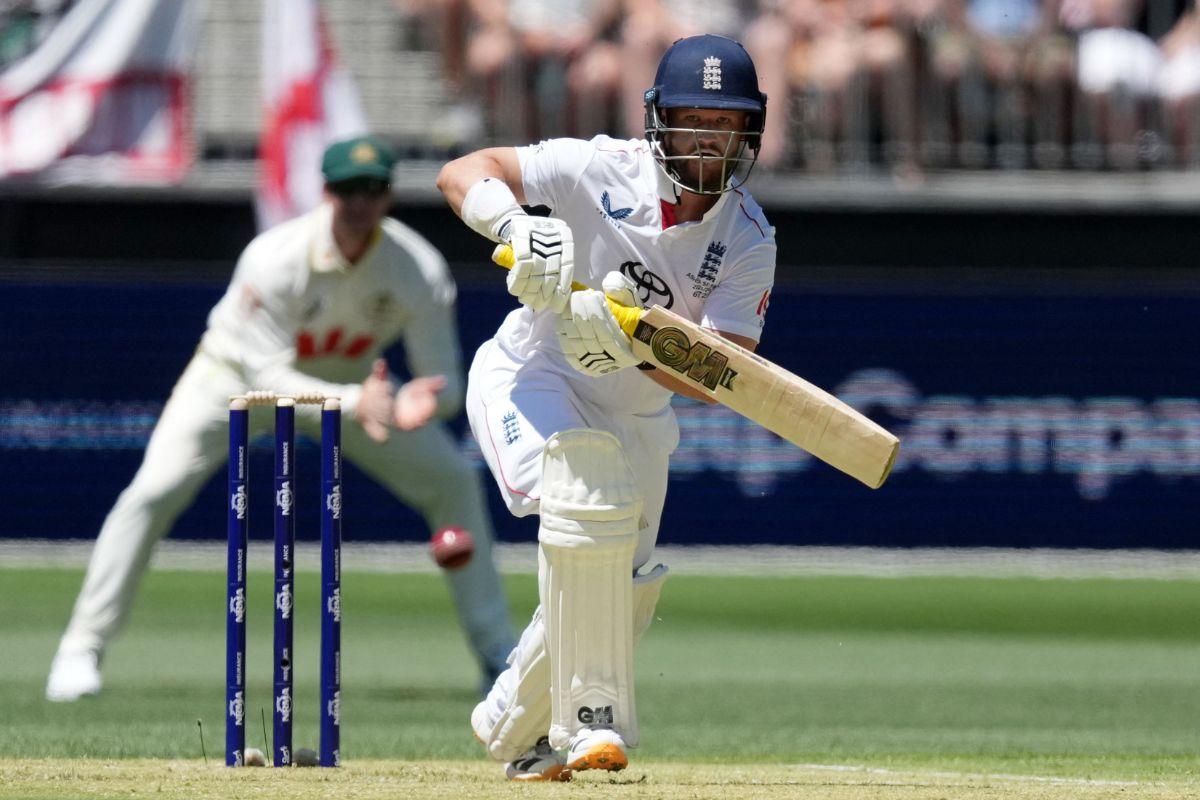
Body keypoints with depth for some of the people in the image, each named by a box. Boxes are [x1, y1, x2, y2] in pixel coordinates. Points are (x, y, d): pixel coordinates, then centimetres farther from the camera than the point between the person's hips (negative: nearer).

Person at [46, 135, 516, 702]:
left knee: (453, 479, -6)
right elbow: (269, 379, -37)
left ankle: (497, 655, 6)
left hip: (353, 384, 3)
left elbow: (444, 382, -21)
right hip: (238, 374, -3)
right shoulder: (275, 260, -34)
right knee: (154, 490, -21)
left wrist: (418, 403, -47)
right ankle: (82, 650, -10)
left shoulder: (421, 271, -25)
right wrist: (354, 404, -53)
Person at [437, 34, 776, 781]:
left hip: (636, 413, 5)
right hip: (532, 380, -5)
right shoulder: (604, 172, -21)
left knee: (620, 598, 8)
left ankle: (515, 726, 35)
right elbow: (462, 173, -22)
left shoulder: (749, 241, -14)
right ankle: (591, 718, -28)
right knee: (589, 496, -33)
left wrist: (636, 348, -40)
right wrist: (516, 226, -42)